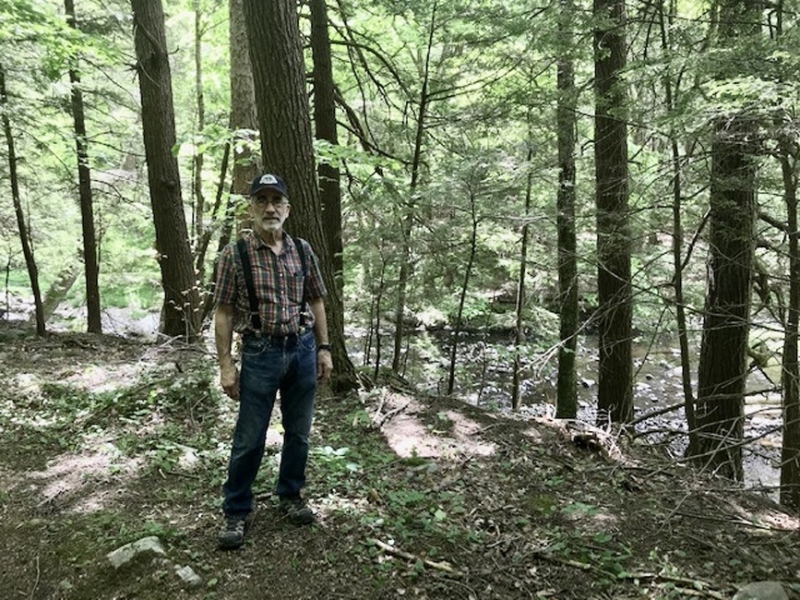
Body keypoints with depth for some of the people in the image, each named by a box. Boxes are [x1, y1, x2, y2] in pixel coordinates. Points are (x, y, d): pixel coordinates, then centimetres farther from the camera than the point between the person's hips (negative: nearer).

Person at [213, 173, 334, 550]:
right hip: (261, 353, -3)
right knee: (249, 439, 4)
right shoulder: (234, 254, -6)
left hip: (303, 349, 4)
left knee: (299, 432, 15)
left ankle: (290, 496, 34)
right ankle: (236, 512, 21)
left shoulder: (302, 250, 4)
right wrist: (226, 364, -8)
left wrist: (323, 348, 8)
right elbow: (223, 313, -5)